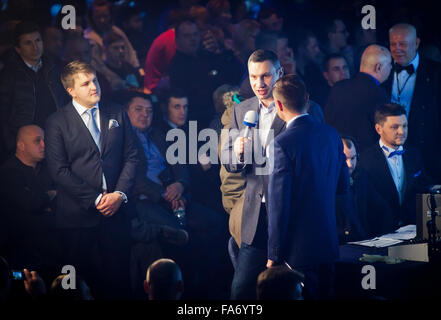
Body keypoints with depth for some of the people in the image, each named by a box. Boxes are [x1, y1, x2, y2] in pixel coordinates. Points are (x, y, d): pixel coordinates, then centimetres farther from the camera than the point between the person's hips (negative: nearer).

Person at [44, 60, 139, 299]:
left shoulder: (117, 114, 9)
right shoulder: (57, 123, -2)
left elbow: (131, 157, 9)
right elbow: (59, 170, -8)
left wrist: (120, 194, -6)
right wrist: (95, 199, -12)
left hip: (115, 209, 3)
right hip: (77, 215, -3)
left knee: (118, 278, 3)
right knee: (82, 279, 4)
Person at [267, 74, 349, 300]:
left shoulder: (283, 143, -18)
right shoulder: (331, 134, 3)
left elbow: (279, 204, -18)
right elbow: (343, 186, 13)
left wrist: (274, 256, -12)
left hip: (298, 249, -7)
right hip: (328, 244, 7)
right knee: (323, 296, 16)